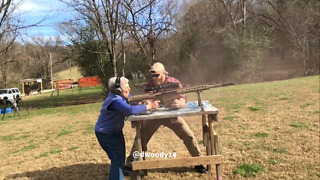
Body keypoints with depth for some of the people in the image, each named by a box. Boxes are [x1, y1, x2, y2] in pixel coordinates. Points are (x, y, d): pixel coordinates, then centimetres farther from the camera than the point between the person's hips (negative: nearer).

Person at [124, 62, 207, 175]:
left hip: (171, 114, 0)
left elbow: (183, 99, -22)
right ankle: (129, 164, 12)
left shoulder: (174, 82, -14)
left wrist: (179, 103, -46)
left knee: (189, 136, -6)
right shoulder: (149, 85, -11)